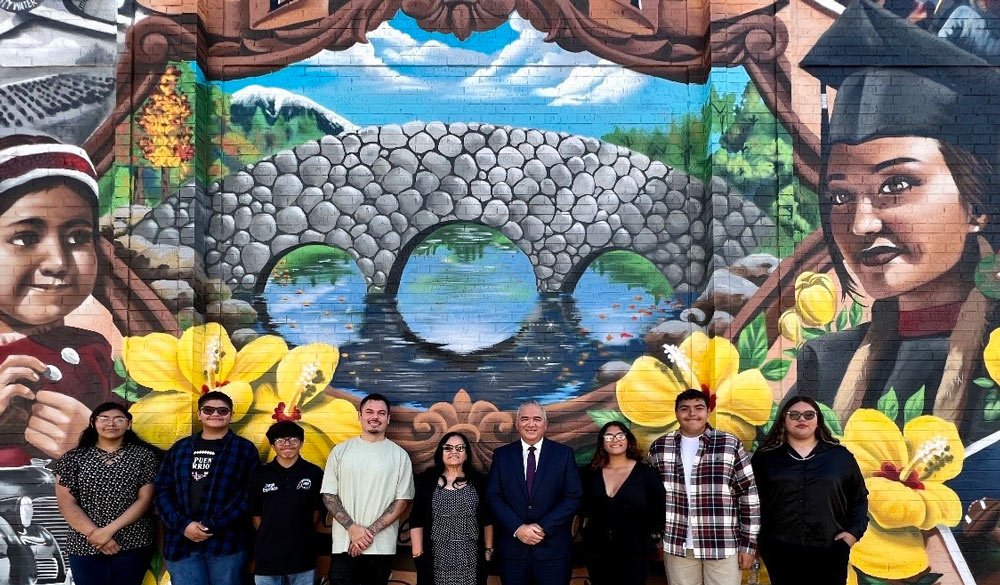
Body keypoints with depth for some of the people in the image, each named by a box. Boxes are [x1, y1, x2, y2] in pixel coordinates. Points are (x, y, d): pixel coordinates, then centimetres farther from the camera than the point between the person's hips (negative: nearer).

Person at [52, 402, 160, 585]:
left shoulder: (144, 455, 2)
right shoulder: (74, 458, 5)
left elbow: (145, 499, -4)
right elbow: (67, 504, -1)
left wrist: (109, 530, -14)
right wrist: (94, 534, -12)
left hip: (133, 544, -1)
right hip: (85, 545, 1)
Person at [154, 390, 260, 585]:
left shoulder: (245, 449, 4)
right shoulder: (180, 448, 14)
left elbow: (248, 494, -5)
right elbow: (162, 490, 8)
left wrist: (212, 525, -14)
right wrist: (182, 524, -9)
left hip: (226, 542, -2)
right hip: (182, 542, 2)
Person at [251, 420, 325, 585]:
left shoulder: (314, 473, -1)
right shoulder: (261, 475, 3)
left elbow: (317, 510, 7)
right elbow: (256, 514, 8)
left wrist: (302, 534, 5)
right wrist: (270, 535, 3)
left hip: (303, 558, -1)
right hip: (268, 557, 1)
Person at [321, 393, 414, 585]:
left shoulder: (399, 455, 2)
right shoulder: (340, 451, 4)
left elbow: (403, 501, -1)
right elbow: (328, 495, 2)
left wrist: (370, 531, -11)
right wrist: (353, 528, -11)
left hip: (382, 547, 0)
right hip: (344, 545, 0)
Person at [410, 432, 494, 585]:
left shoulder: (478, 480, 5)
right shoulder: (427, 480, 3)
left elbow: (487, 519, 8)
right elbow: (417, 520, 2)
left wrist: (488, 549, 5)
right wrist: (418, 553, -3)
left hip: (470, 558, 1)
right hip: (437, 557, 0)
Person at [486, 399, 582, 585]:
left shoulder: (564, 453, 1)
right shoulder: (501, 455, 5)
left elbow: (574, 496, -4)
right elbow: (493, 496, 0)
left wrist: (544, 527, -12)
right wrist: (518, 528, -13)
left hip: (553, 548, -1)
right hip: (512, 548, 1)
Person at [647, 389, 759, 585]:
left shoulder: (730, 445, -3)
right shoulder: (659, 448, 4)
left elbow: (749, 495, -1)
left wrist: (748, 544, -3)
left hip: (723, 546, -2)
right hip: (677, 547, 2)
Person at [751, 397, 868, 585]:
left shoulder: (840, 456, 8)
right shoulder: (765, 457, 4)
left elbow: (859, 498, 13)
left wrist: (854, 531, 2)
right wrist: (755, 538, 0)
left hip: (830, 550, 1)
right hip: (780, 549, 0)